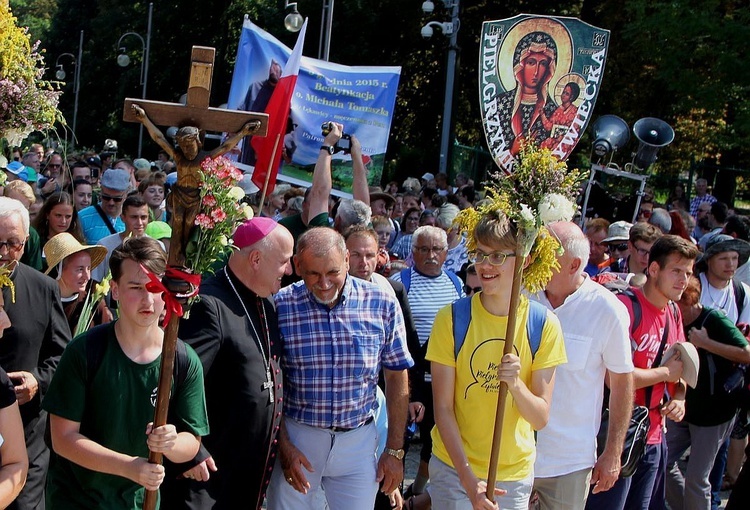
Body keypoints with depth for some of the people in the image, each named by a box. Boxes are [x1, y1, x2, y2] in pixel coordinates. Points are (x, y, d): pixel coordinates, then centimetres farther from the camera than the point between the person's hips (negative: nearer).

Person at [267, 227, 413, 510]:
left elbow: (397, 377, 2)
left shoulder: (383, 304, -7)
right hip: (295, 436, -1)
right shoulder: (280, 306, -10)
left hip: (358, 441, 1)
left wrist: (395, 450, 4)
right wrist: (283, 444, -6)